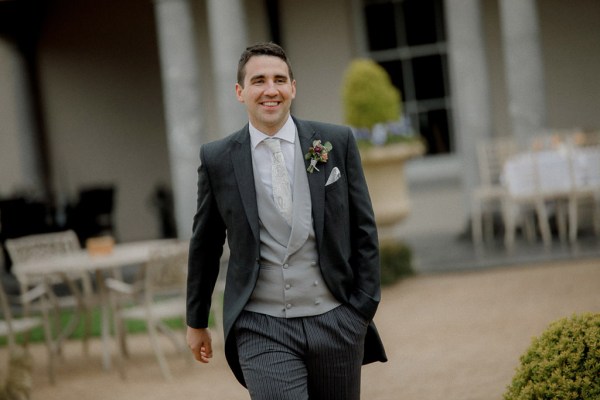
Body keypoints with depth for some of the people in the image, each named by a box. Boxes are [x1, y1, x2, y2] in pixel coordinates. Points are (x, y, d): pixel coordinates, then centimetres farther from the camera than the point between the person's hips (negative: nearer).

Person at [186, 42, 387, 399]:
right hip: (262, 330, -1)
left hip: (336, 321, 1)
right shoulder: (217, 159, 1)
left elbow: (364, 229, 5)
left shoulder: (337, 142, 2)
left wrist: (364, 307, 0)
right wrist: (196, 322, 16)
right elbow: (205, 245, 10)